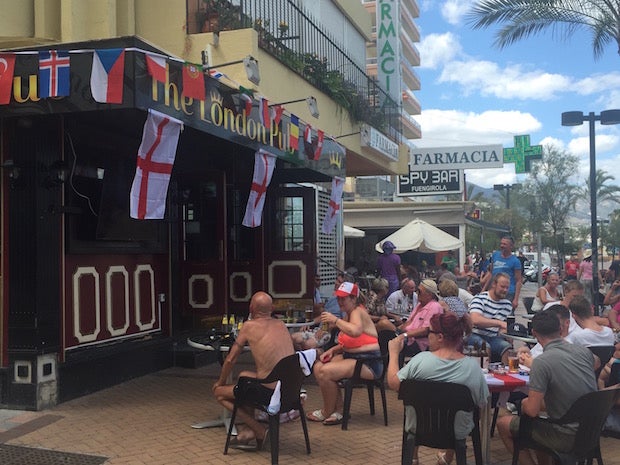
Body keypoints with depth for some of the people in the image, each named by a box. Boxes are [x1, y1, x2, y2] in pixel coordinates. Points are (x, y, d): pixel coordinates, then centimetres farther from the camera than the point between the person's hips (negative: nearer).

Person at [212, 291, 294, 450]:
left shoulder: (249, 326, -4)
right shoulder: (281, 324, 11)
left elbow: (230, 360, 3)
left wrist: (220, 382, 20)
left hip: (269, 392, -7)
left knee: (219, 392, 16)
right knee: (244, 376, 32)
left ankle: (260, 431, 8)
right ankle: (249, 430, 25)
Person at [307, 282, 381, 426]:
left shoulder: (357, 312, -13)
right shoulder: (348, 315, 16)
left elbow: (355, 331, -36)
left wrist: (335, 320, -26)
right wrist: (332, 350, 7)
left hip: (368, 363, -10)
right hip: (351, 357, 10)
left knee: (325, 372, -23)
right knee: (318, 367, -1)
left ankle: (327, 413, 0)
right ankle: (338, 409, 2)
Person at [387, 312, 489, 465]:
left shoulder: (421, 359, -22)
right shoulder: (473, 365, -18)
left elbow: (393, 383, -13)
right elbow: (483, 402, -7)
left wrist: (394, 353, -1)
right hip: (457, 433, 1)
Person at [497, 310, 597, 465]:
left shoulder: (541, 362, -22)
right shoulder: (585, 351, -2)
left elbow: (532, 410, -22)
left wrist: (525, 404, 2)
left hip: (568, 439, -7)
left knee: (503, 424, 9)